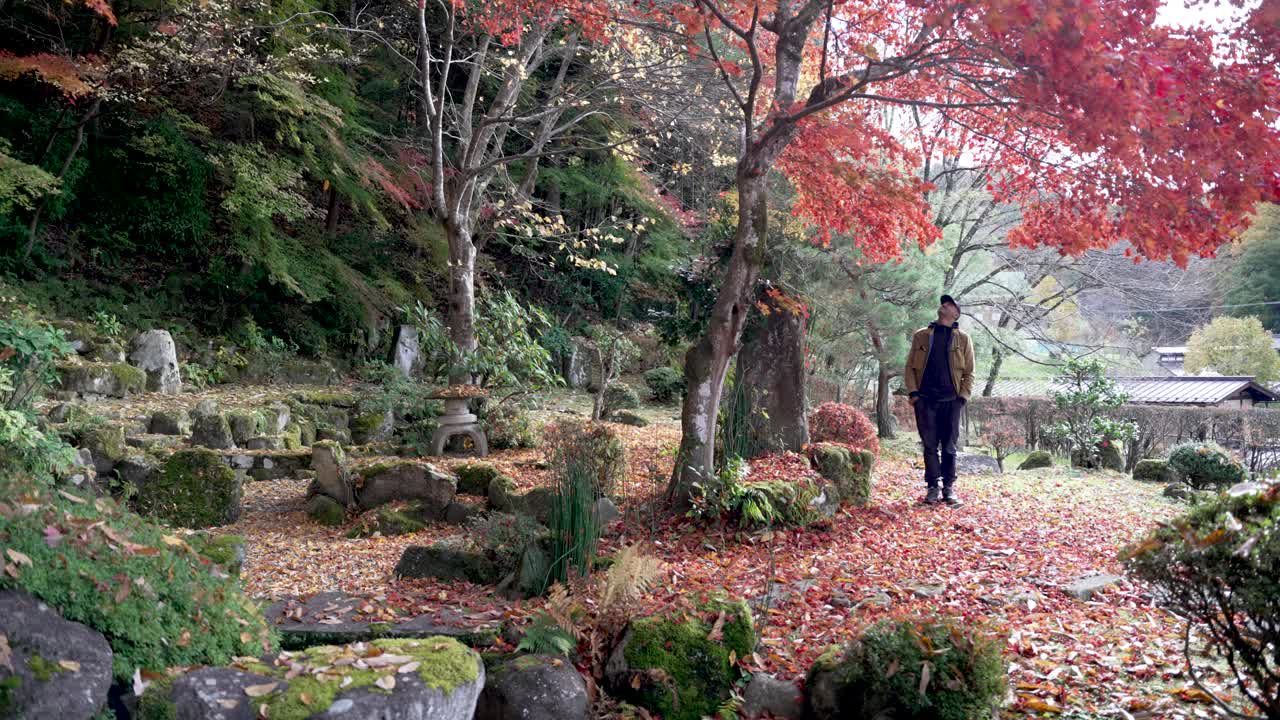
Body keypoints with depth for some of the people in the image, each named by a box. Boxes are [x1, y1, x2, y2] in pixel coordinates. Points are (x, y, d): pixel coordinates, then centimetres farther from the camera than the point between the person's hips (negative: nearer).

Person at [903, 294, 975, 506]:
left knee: (949, 447, 3)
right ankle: (933, 487, 8)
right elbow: (910, 366, 8)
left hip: (951, 401, 0)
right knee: (930, 446, 2)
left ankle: (948, 488, 8)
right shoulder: (921, 336, 11)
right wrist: (912, 392, -3)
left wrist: (963, 397, -5)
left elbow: (969, 372, 7)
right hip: (925, 399, 1)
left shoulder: (963, 339, 9)